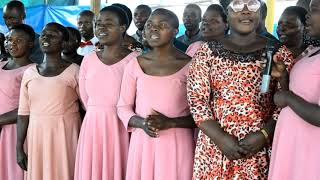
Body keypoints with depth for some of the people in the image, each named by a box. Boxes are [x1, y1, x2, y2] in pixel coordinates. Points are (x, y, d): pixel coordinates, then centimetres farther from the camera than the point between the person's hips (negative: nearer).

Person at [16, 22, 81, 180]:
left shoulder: (74, 71, -5)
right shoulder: (29, 73, 5)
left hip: (66, 134, -3)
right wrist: (19, 148, 5)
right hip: (37, 135, 3)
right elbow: (23, 113, 7)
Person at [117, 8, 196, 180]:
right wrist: (141, 123, -11)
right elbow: (123, 106, 8)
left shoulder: (189, 65, -4)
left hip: (177, 144, -2)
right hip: (142, 142, 2)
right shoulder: (134, 65, 4)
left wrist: (170, 123, -16)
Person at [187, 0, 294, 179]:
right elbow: (196, 98, -3)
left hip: (261, 150, 0)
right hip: (214, 147, 0)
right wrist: (221, 138, -12)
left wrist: (263, 135, -13)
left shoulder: (278, 52, 1)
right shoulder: (207, 52, 1)